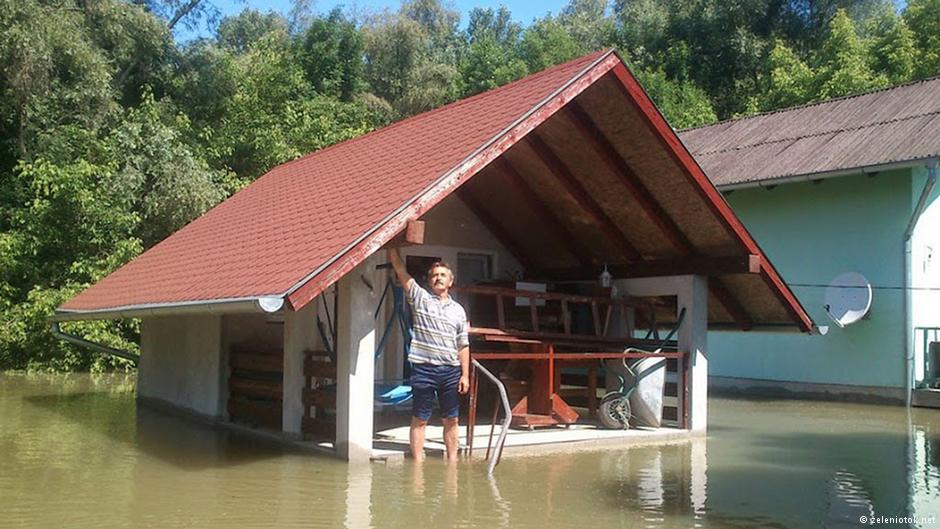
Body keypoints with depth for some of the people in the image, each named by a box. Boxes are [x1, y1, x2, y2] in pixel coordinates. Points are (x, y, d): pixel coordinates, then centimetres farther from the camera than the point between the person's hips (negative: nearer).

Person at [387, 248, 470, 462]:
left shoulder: (458, 310, 12)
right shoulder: (420, 298, 4)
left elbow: (463, 346, 11)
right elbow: (399, 268, -2)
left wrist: (465, 375, 5)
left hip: (451, 370, 3)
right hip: (424, 369, -3)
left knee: (451, 420, 8)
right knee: (419, 420, 1)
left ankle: (452, 461, 17)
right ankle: (418, 462, 7)